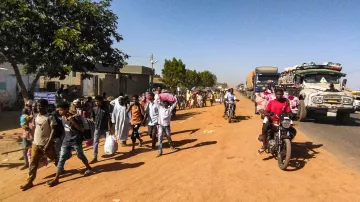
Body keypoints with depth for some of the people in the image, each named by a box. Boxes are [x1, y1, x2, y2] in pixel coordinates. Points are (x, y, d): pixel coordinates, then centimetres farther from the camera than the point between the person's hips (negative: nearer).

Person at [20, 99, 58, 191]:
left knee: (55, 159, 12)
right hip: (36, 144, 6)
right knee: (33, 163, 7)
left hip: (46, 144, -5)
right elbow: (35, 129, 17)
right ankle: (29, 182, 15)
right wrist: (33, 140, 14)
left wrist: (48, 144, -24)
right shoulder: (36, 117, 7)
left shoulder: (50, 117, -14)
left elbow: (53, 131, -18)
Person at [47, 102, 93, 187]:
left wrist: (73, 121, -30)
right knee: (61, 159, 2)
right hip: (66, 141, 5)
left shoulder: (75, 117, -19)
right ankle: (56, 179, 8)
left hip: (76, 141, -5)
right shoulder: (62, 118, 0)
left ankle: (89, 168, 36)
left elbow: (82, 129, -21)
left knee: (81, 156, 12)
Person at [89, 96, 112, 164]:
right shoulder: (94, 109, -2)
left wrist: (109, 129, -13)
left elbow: (109, 119, -10)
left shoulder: (105, 108, -10)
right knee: (95, 142, -1)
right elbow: (93, 119, 4)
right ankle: (95, 158, 4)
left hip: (105, 128, -2)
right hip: (97, 129, 2)